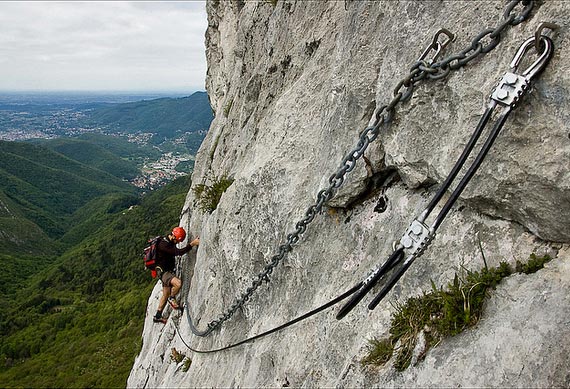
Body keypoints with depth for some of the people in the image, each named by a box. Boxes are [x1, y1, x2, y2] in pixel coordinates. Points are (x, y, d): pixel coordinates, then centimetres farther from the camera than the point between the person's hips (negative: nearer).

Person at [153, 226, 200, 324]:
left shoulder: (170, 243, 7)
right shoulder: (163, 244, -24)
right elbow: (179, 252, -33)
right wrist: (192, 244, -34)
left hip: (168, 271, 10)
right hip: (163, 271, -10)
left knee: (166, 295, 15)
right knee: (178, 283, -32)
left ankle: (158, 316, 26)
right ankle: (172, 298, -5)